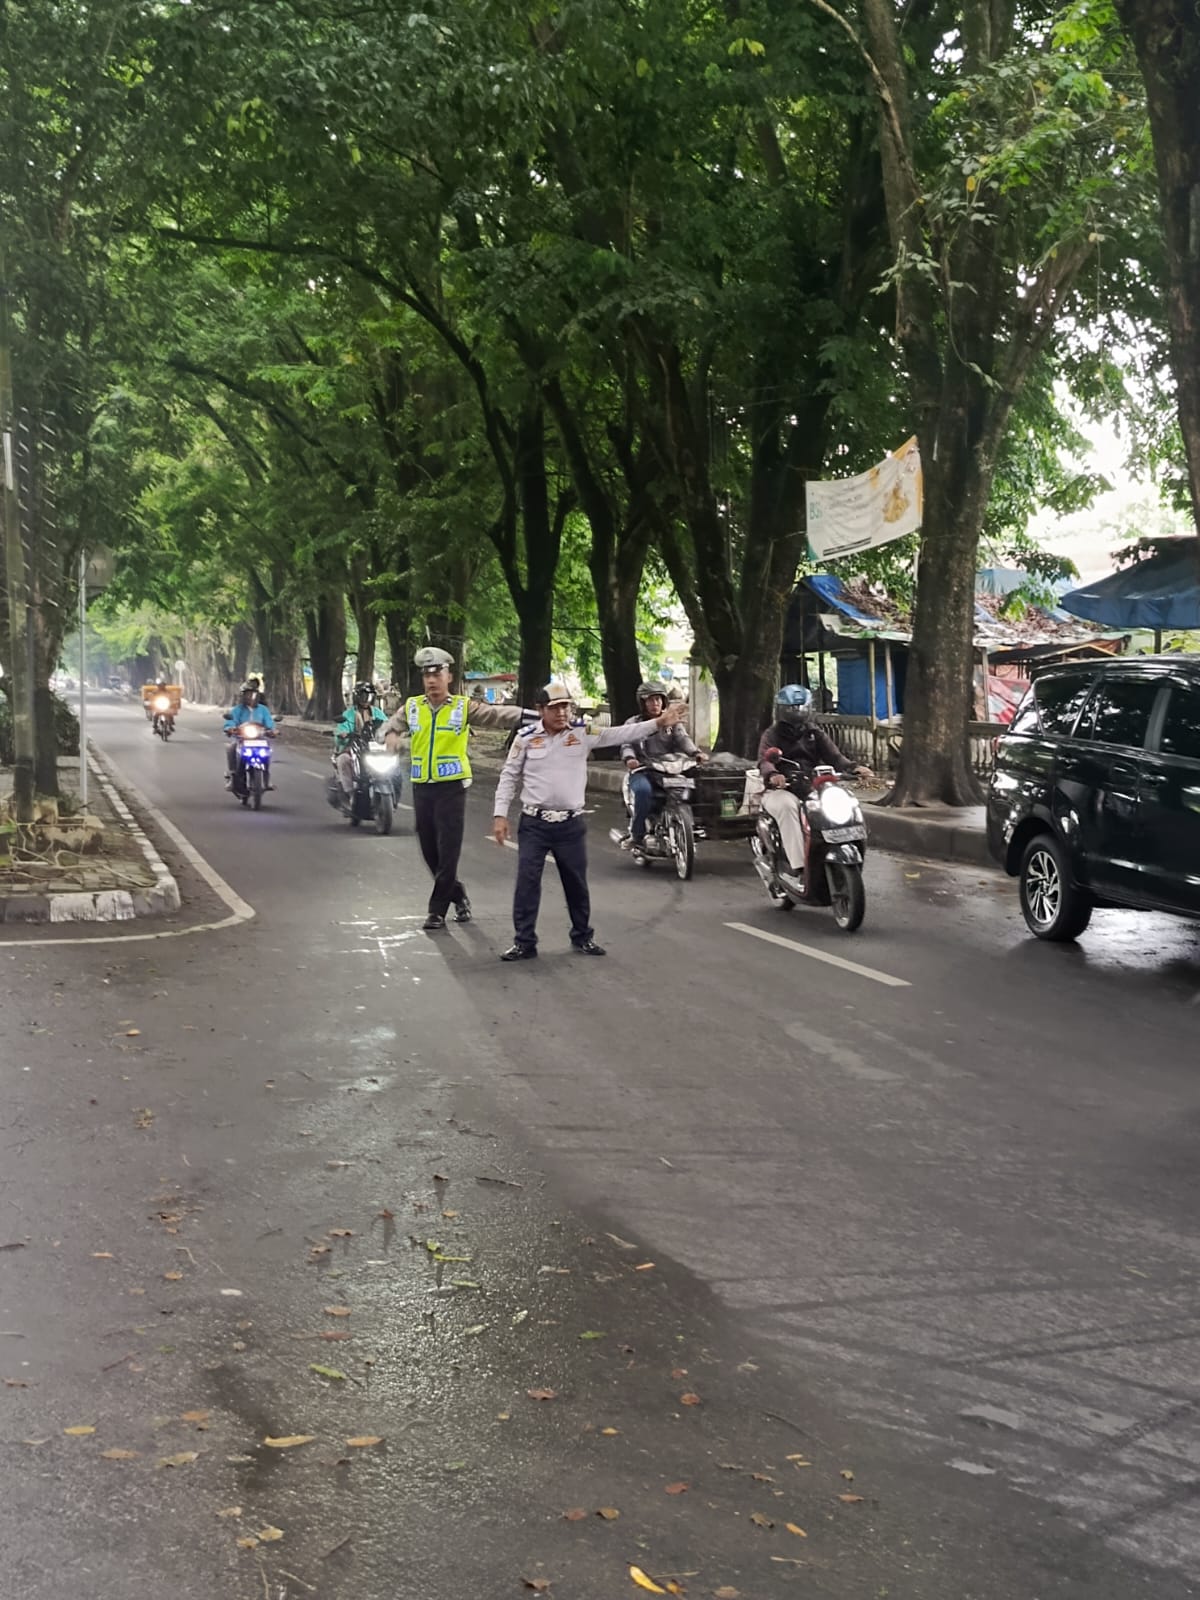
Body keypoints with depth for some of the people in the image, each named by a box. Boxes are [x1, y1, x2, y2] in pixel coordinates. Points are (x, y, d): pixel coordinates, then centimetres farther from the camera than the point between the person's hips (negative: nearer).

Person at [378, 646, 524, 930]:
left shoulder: (463, 707, -3)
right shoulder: (412, 706, 8)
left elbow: (498, 715, -12)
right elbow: (392, 724, 15)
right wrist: (391, 734, -11)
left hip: (451, 787, -4)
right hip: (421, 788, 4)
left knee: (448, 852, -5)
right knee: (429, 851, 10)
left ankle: (438, 909, 4)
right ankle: (458, 896, 30)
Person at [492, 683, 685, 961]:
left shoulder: (583, 734, -1)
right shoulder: (526, 737, -2)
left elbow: (621, 733, -6)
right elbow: (509, 777, 4)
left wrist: (659, 723, -17)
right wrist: (500, 815, -1)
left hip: (570, 824, 1)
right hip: (534, 823, -1)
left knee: (576, 883, 12)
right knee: (527, 882, -3)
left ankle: (582, 937, 29)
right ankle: (524, 942, 5)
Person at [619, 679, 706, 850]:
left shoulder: (672, 722, 19)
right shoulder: (633, 723, 14)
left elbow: (683, 739, 3)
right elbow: (627, 744, -1)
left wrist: (696, 752, -19)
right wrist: (629, 758, -26)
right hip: (642, 771, -2)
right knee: (644, 790, -37)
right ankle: (636, 835, -24)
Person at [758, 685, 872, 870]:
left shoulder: (815, 733, 17)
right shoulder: (772, 735, 5)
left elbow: (833, 755, 5)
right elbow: (765, 760, -13)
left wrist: (852, 768, -17)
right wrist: (773, 774, -38)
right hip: (781, 790, -4)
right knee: (788, 806, -37)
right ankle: (799, 866, -42)